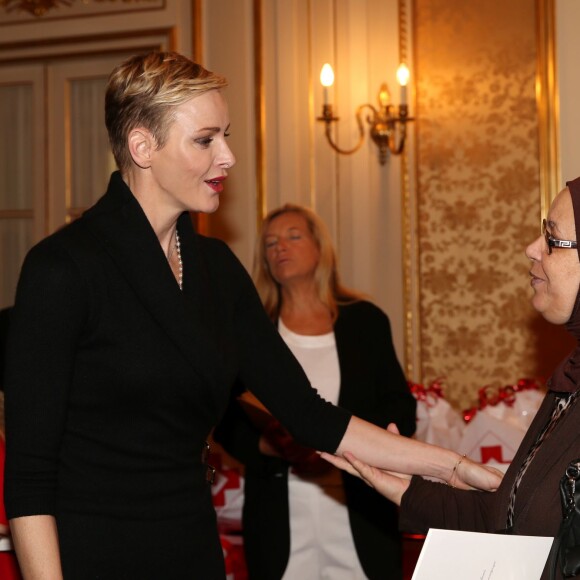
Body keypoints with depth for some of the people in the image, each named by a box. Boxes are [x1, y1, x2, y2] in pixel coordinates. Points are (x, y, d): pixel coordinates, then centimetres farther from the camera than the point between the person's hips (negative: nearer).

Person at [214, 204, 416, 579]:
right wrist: (266, 445, -15)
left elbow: (402, 413, 4)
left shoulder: (365, 322, 7)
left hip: (360, 515, 0)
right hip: (279, 517, 0)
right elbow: (228, 421, 5)